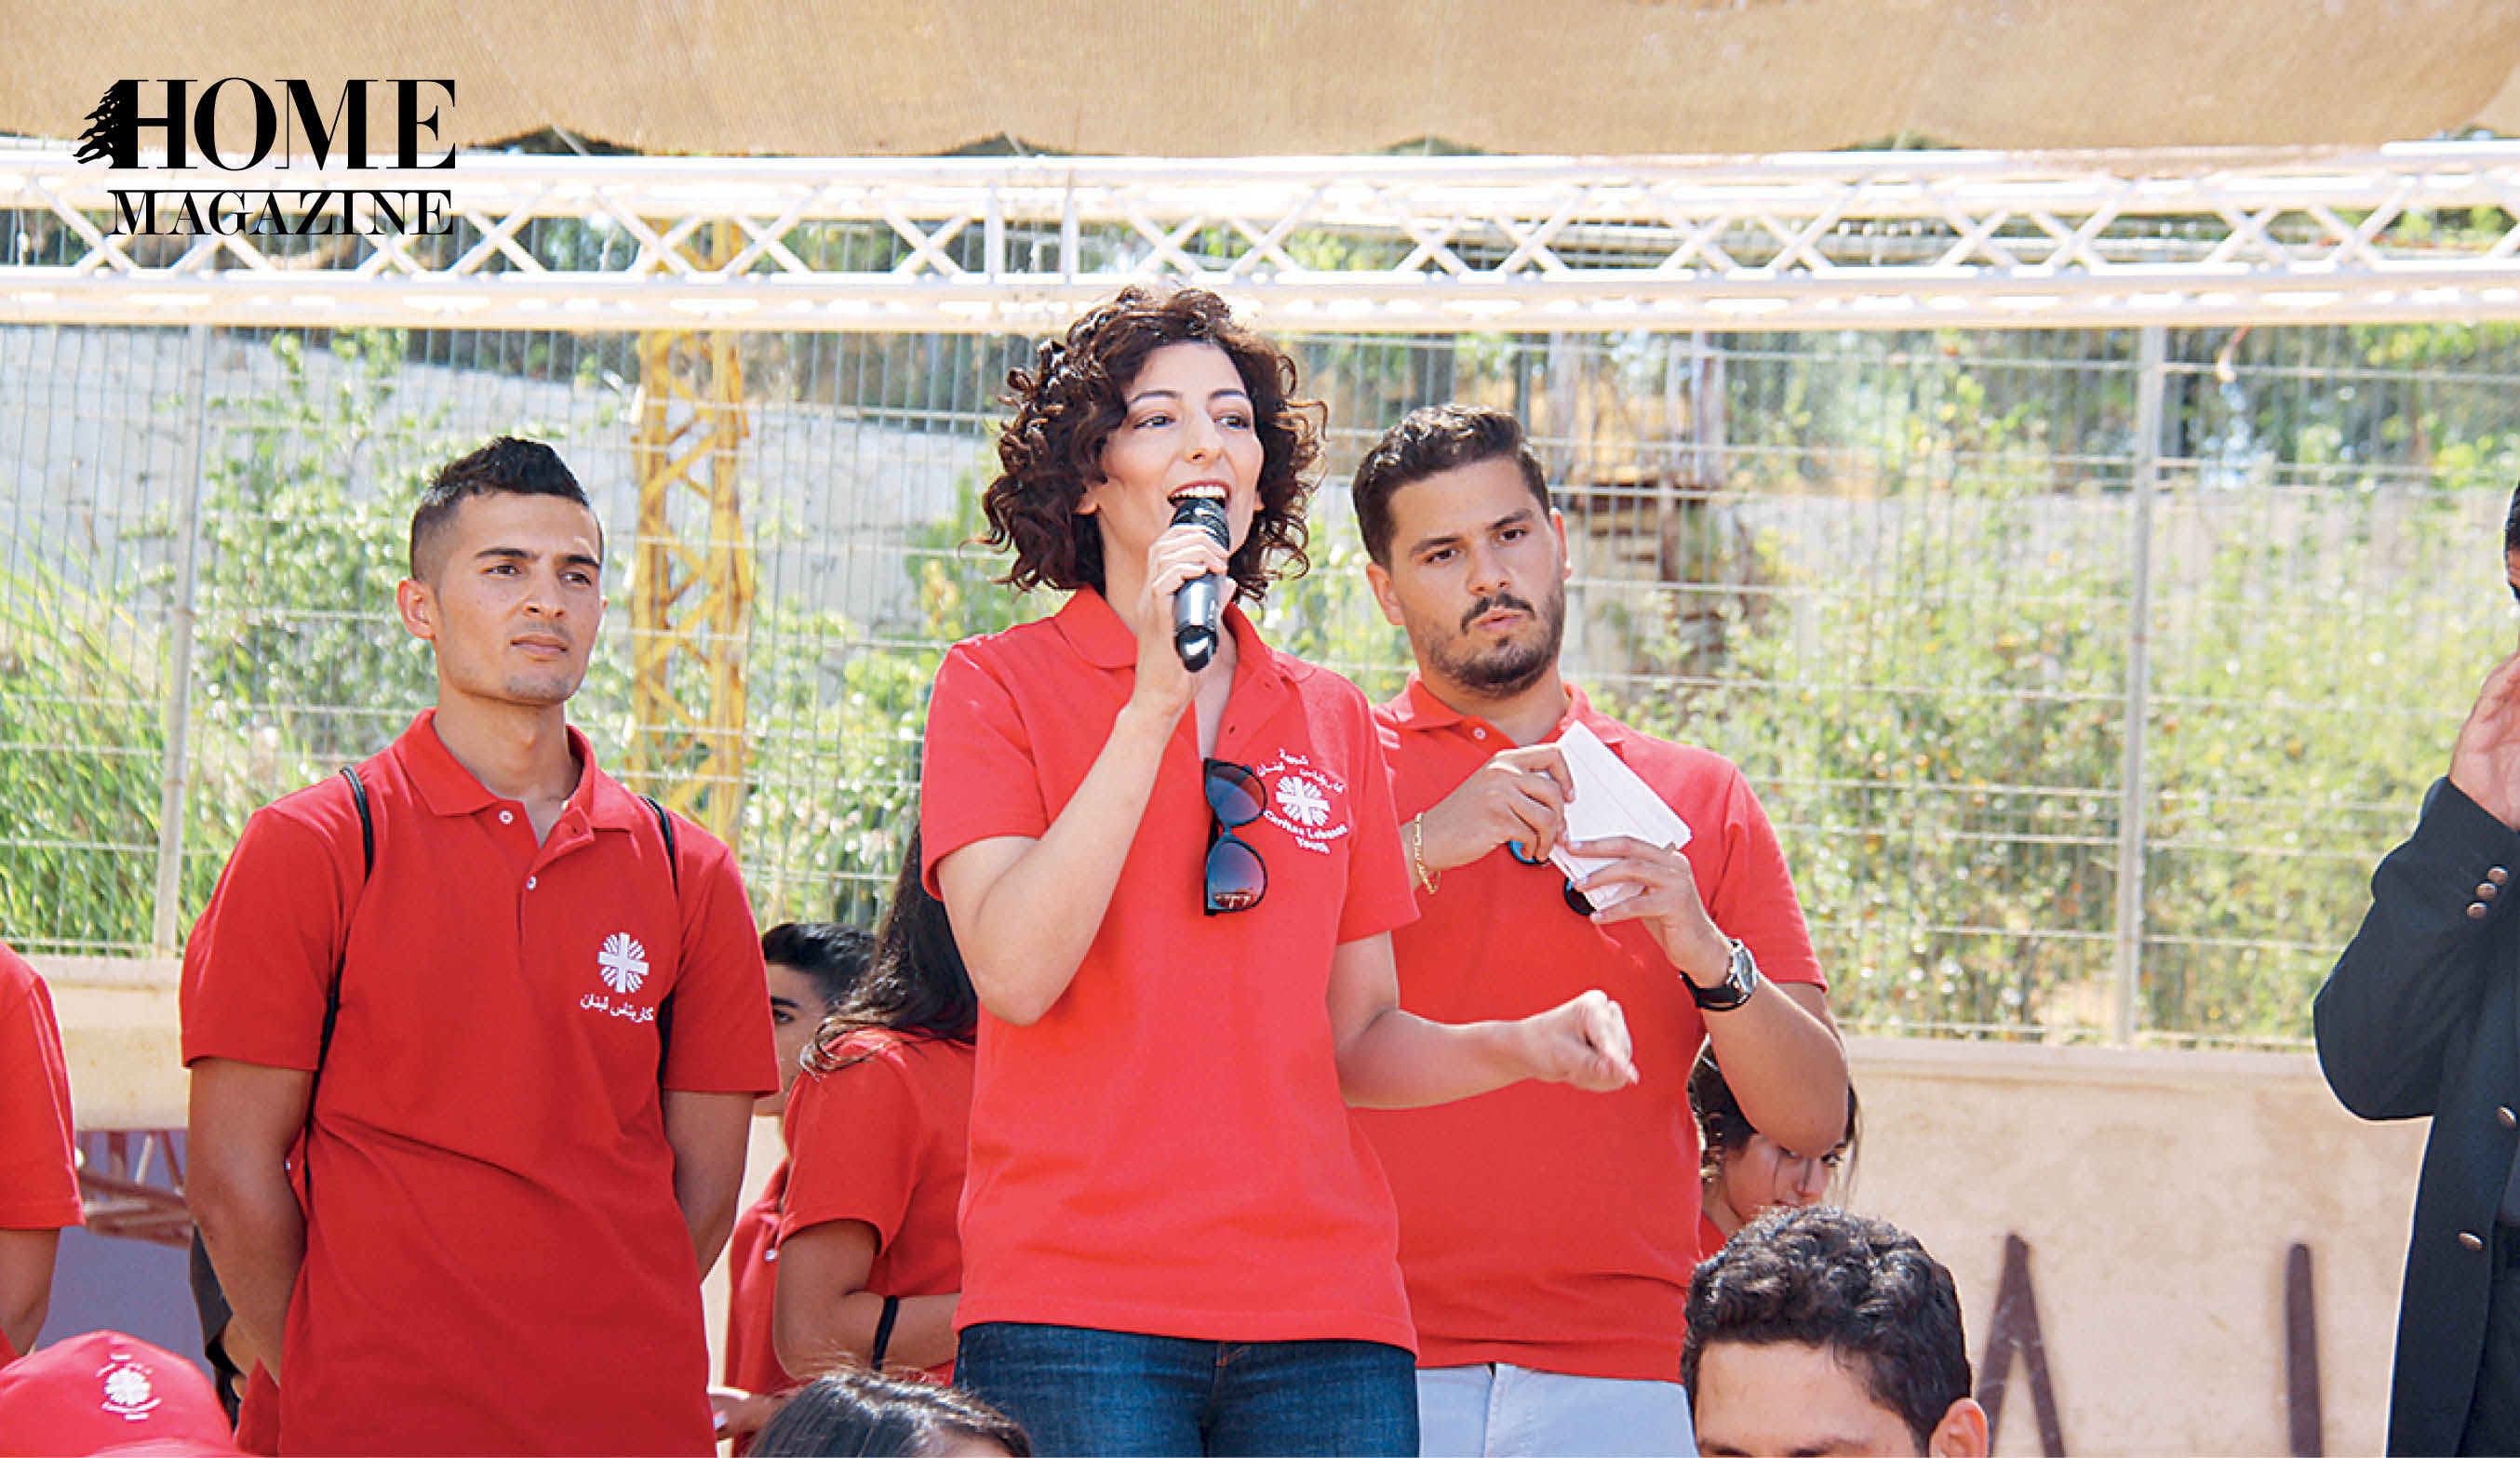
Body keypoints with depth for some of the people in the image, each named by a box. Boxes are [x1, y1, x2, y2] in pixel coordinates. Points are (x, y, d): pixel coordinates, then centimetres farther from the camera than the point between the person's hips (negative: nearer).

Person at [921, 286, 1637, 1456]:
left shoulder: (1330, 718, 15)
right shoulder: (998, 686, 4)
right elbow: (1014, 974, -12)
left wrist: (1516, 1047, -1)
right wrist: (1153, 703, -12)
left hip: (1325, 1311, 4)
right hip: (1076, 1309, -3)